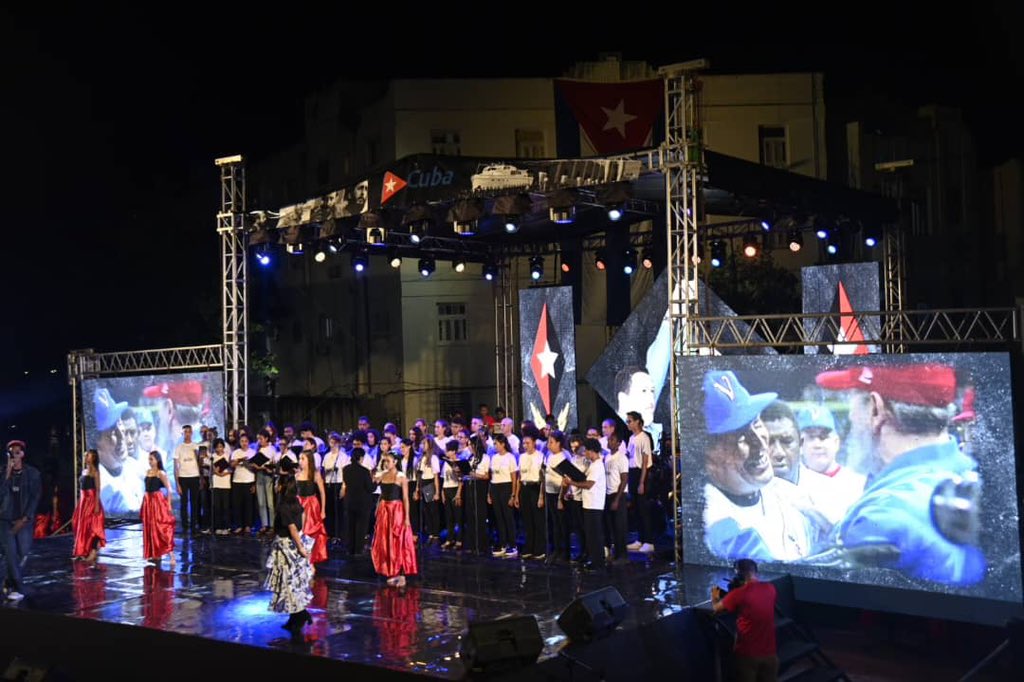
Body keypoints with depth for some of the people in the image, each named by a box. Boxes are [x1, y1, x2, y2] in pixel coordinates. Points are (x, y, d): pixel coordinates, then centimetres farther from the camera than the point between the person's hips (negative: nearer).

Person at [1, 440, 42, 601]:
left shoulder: (32, 473, -1)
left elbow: (35, 498, -2)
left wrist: (24, 519, -7)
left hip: (24, 520, 0)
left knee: (22, 554, 2)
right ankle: (18, 589, 0)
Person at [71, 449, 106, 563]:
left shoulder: (94, 471, -8)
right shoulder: (84, 470, 14)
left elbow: (97, 489, -13)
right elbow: (82, 487, 15)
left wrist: (97, 504, -19)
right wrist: (79, 501, 13)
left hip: (91, 499, -8)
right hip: (83, 499, 8)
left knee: (91, 525, -6)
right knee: (81, 524, 11)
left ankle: (93, 552, -1)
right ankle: (83, 552, 19)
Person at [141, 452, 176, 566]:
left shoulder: (161, 473, -8)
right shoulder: (148, 472, 11)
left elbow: (169, 489, -10)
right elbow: (148, 488, 14)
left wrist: (168, 504, -13)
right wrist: (146, 501, 9)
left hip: (158, 501, -7)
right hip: (148, 501, 7)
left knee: (161, 528, -12)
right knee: (150, 528, 9)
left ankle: (171, 555, -15)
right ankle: (155, 555, 18)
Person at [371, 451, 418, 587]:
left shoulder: (401, 477, -6)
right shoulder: (382, 476, 9)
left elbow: (405, 498, -10)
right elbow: (382, 495, 14)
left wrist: (407, 517, -14)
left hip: (397, 510, -5)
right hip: (384, 511, 6)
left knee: (399, 543, -3)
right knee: (385, 543, 6)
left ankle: (401, 575, 2)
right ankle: (392, 574, 15)